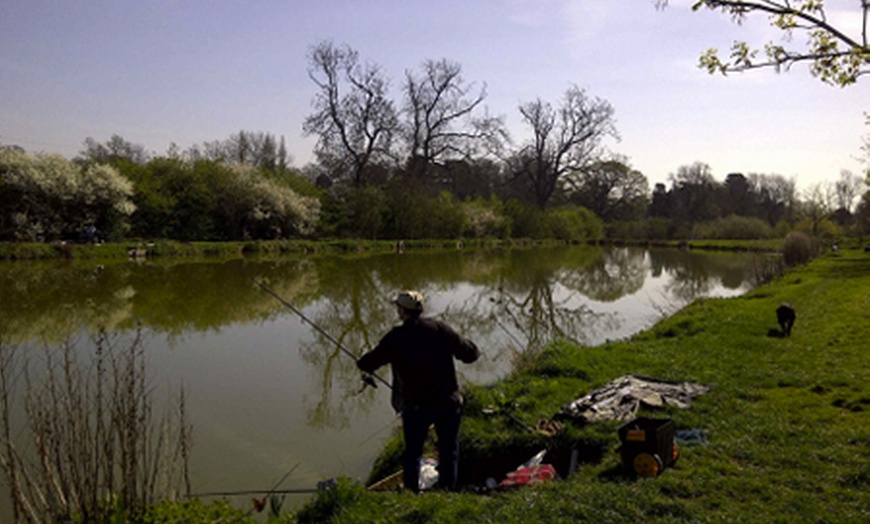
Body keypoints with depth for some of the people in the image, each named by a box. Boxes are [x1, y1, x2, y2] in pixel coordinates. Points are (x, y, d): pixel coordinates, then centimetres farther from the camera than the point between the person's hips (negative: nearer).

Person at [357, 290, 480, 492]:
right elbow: (470, 354, -5)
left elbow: (368, 364, 2)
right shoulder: (439, 328, -5)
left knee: (412, 452, 15)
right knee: (448, 451, 14)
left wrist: (361, 362, 25)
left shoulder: (395, 338, -6)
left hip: (415, 405, -1)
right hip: (447, 402, 1)